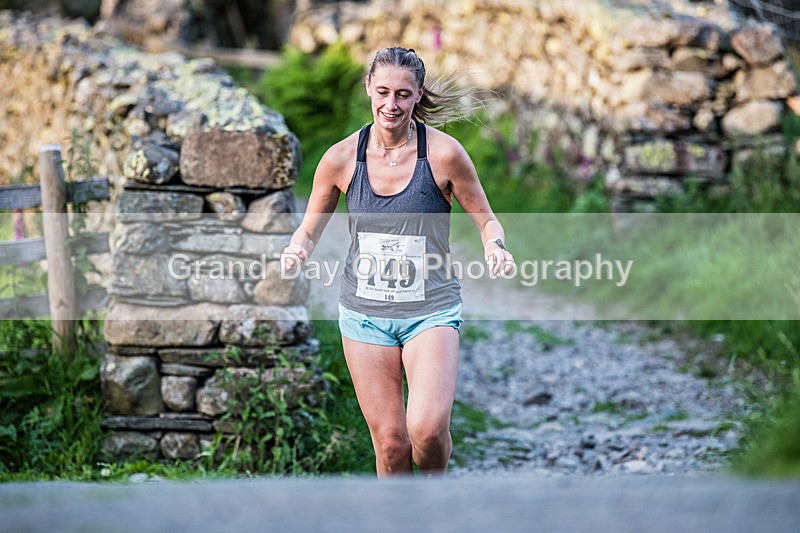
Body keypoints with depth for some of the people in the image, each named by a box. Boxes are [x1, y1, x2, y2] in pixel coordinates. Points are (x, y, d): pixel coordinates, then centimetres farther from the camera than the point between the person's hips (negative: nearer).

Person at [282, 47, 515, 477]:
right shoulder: (341, 158, -2)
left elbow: (486, 220, 4)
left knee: (428, 428, -20)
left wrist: (494, 247, -17)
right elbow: (309, 229, 10)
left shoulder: (443, 153, -8)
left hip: (431, 312, -2)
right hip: (364, 313, 2)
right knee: (390, 443, -2)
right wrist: (297, 252, -12)